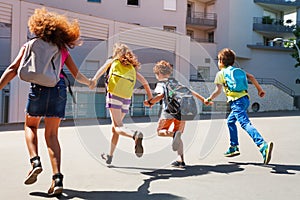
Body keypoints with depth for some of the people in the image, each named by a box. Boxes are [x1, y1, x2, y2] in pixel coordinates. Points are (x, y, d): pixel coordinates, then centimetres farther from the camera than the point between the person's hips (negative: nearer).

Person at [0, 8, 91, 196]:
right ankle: (57, 178, -6)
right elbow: (77, 75, 17)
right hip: (59, 88, 2)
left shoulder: (30, 45, 10)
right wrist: (90, 82, 36)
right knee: (52, 134, 7)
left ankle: (35, 162, 0)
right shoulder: (63, 49, 15)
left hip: (38, 87, -2)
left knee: (31, 126, 23)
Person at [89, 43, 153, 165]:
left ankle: (135, 135, -42)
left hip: (114, 95, -4)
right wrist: (150, 97, 13)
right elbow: (144, 82, 14)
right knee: (114, 127, 17)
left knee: (118, 127, -11)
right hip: (126, 99, 5)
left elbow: (102, 69, -6)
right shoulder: (132, 67, 21)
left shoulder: (112, 61, 14)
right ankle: (110, 156, 24)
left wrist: (94, 80, -21)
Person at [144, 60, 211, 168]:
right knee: (178, 135, 17)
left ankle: (173, 134, -21)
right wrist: (203, 99, 24)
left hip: (169, 110, -5)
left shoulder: (161, 83, 9)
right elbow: (191, 92, 22)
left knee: (160, 131, 13)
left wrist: (150, 102, 0)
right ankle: (181, 160, 6)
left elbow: (161, 95, -10)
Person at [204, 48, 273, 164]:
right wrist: (259, 89, 22)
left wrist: (209, 99, 11)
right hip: (245, 99, 8)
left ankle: (263, 145, -40)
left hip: (236, 101, -8)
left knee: (245, 123, -20)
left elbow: (218, 90, -3)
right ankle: (234, 147, 28)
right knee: (230, 121, 24)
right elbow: (251, 77, 16)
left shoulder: (220, 73, 4)